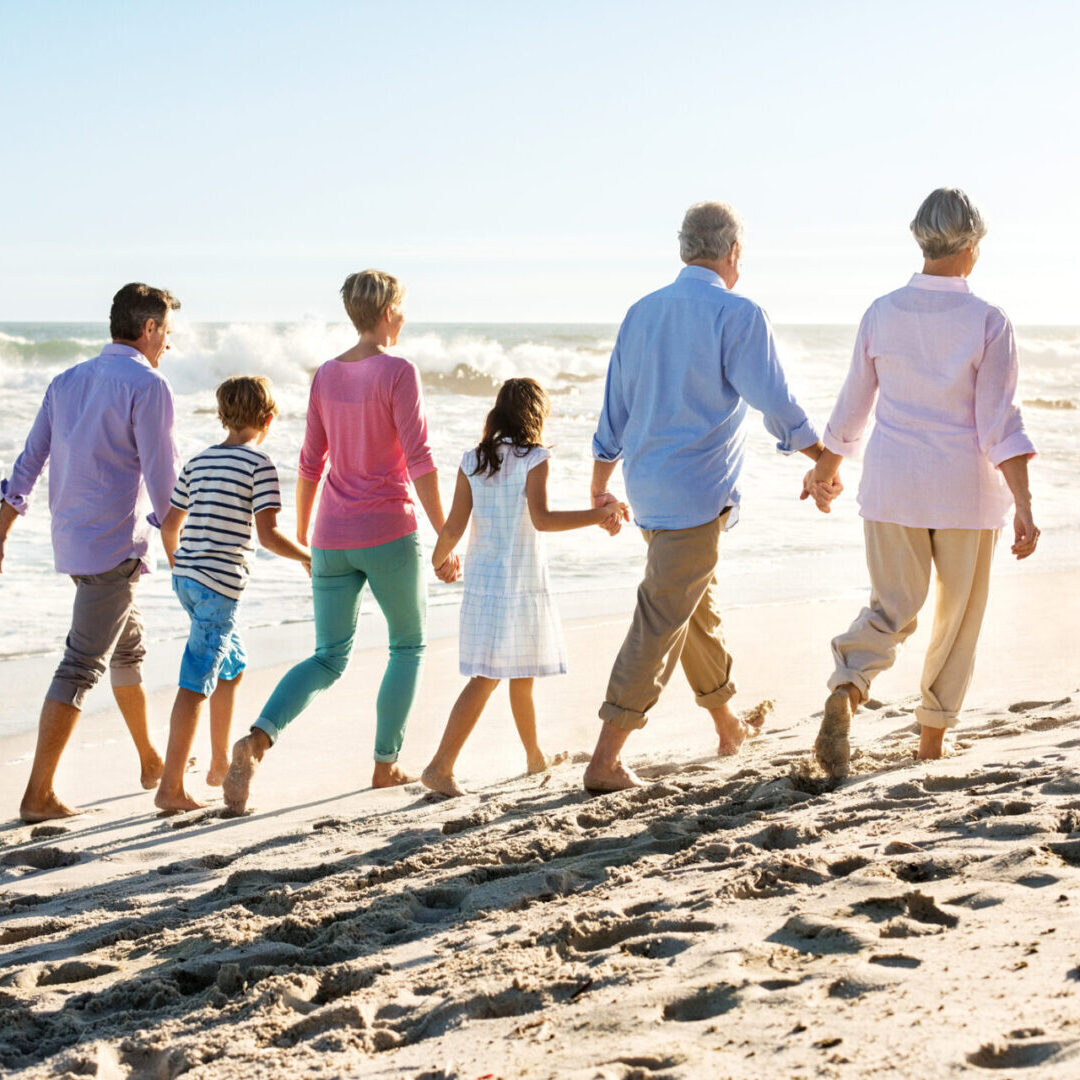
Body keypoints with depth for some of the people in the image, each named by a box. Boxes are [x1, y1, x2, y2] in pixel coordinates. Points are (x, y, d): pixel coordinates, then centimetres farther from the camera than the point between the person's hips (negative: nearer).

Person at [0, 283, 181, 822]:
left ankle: (151, 763, 37)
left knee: (129, 649, 23)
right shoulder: (147, 386, -12)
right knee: (81, 666, -7)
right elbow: (162, 478, -15)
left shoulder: (67, 382, 11)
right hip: (115, 546, -8)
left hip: (71, 541, 8)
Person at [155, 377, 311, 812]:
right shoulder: (259, 464, -8)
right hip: (219, 585, -8)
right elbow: (267, 534, -16)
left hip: (186, 578, 8)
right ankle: (170, 789, -7)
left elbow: (169, 525, 15)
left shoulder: (199, 462, 12)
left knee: (233, 666, 24)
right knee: (195, 686, -7)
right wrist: (308, 558, -1)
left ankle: (220, 766, 34)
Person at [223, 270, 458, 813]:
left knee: (329, 660, 7)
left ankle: (256, 740, -17)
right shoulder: (398, 372, -10)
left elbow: (311, 463, 11)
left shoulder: (325, 375, 8)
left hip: (332, 539, 5)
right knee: (409, 645, 17)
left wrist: (302, 536, 20)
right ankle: (385, 764, 17)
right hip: (389, 534, -5)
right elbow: (419, 460, -14)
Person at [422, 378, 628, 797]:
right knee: (485, 679, 1)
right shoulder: (534, 459, -9)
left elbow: (454, 526, 2)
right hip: (518, 584, -6)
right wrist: (599, 514, -19)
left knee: (521, 673, 17)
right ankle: (440, 766, 1)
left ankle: (536, 755, 26)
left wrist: (438, 559, 21)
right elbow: (542, 519, -21)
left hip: (480, 582, 6)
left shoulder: (472, 462, 5)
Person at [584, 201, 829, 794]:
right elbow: (778, 406, -10)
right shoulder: (737, 315, -12)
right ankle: (605, 760, -7)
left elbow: (613, 412, 14)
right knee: (660, 624, -6)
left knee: (699, 609, 22)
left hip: (649, 488, 8)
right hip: (697, 494, -8)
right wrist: (824, 462, 6)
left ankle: (728, 726, 39)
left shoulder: (641, 313, 9)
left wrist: (599, 489, 24)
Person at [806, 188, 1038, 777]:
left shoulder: (882, 313, -2)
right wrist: (1023, 505, -14)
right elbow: (999, 423, -15)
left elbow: (853, 405, 7)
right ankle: (932, 739, 23)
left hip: (893, 484, 2)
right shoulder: (988, 322, -11)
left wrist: (825, 468, 23)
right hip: (965, 486, -2)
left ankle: (845, 691, -17)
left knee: (892, 608, 12)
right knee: (958, 614, 15)